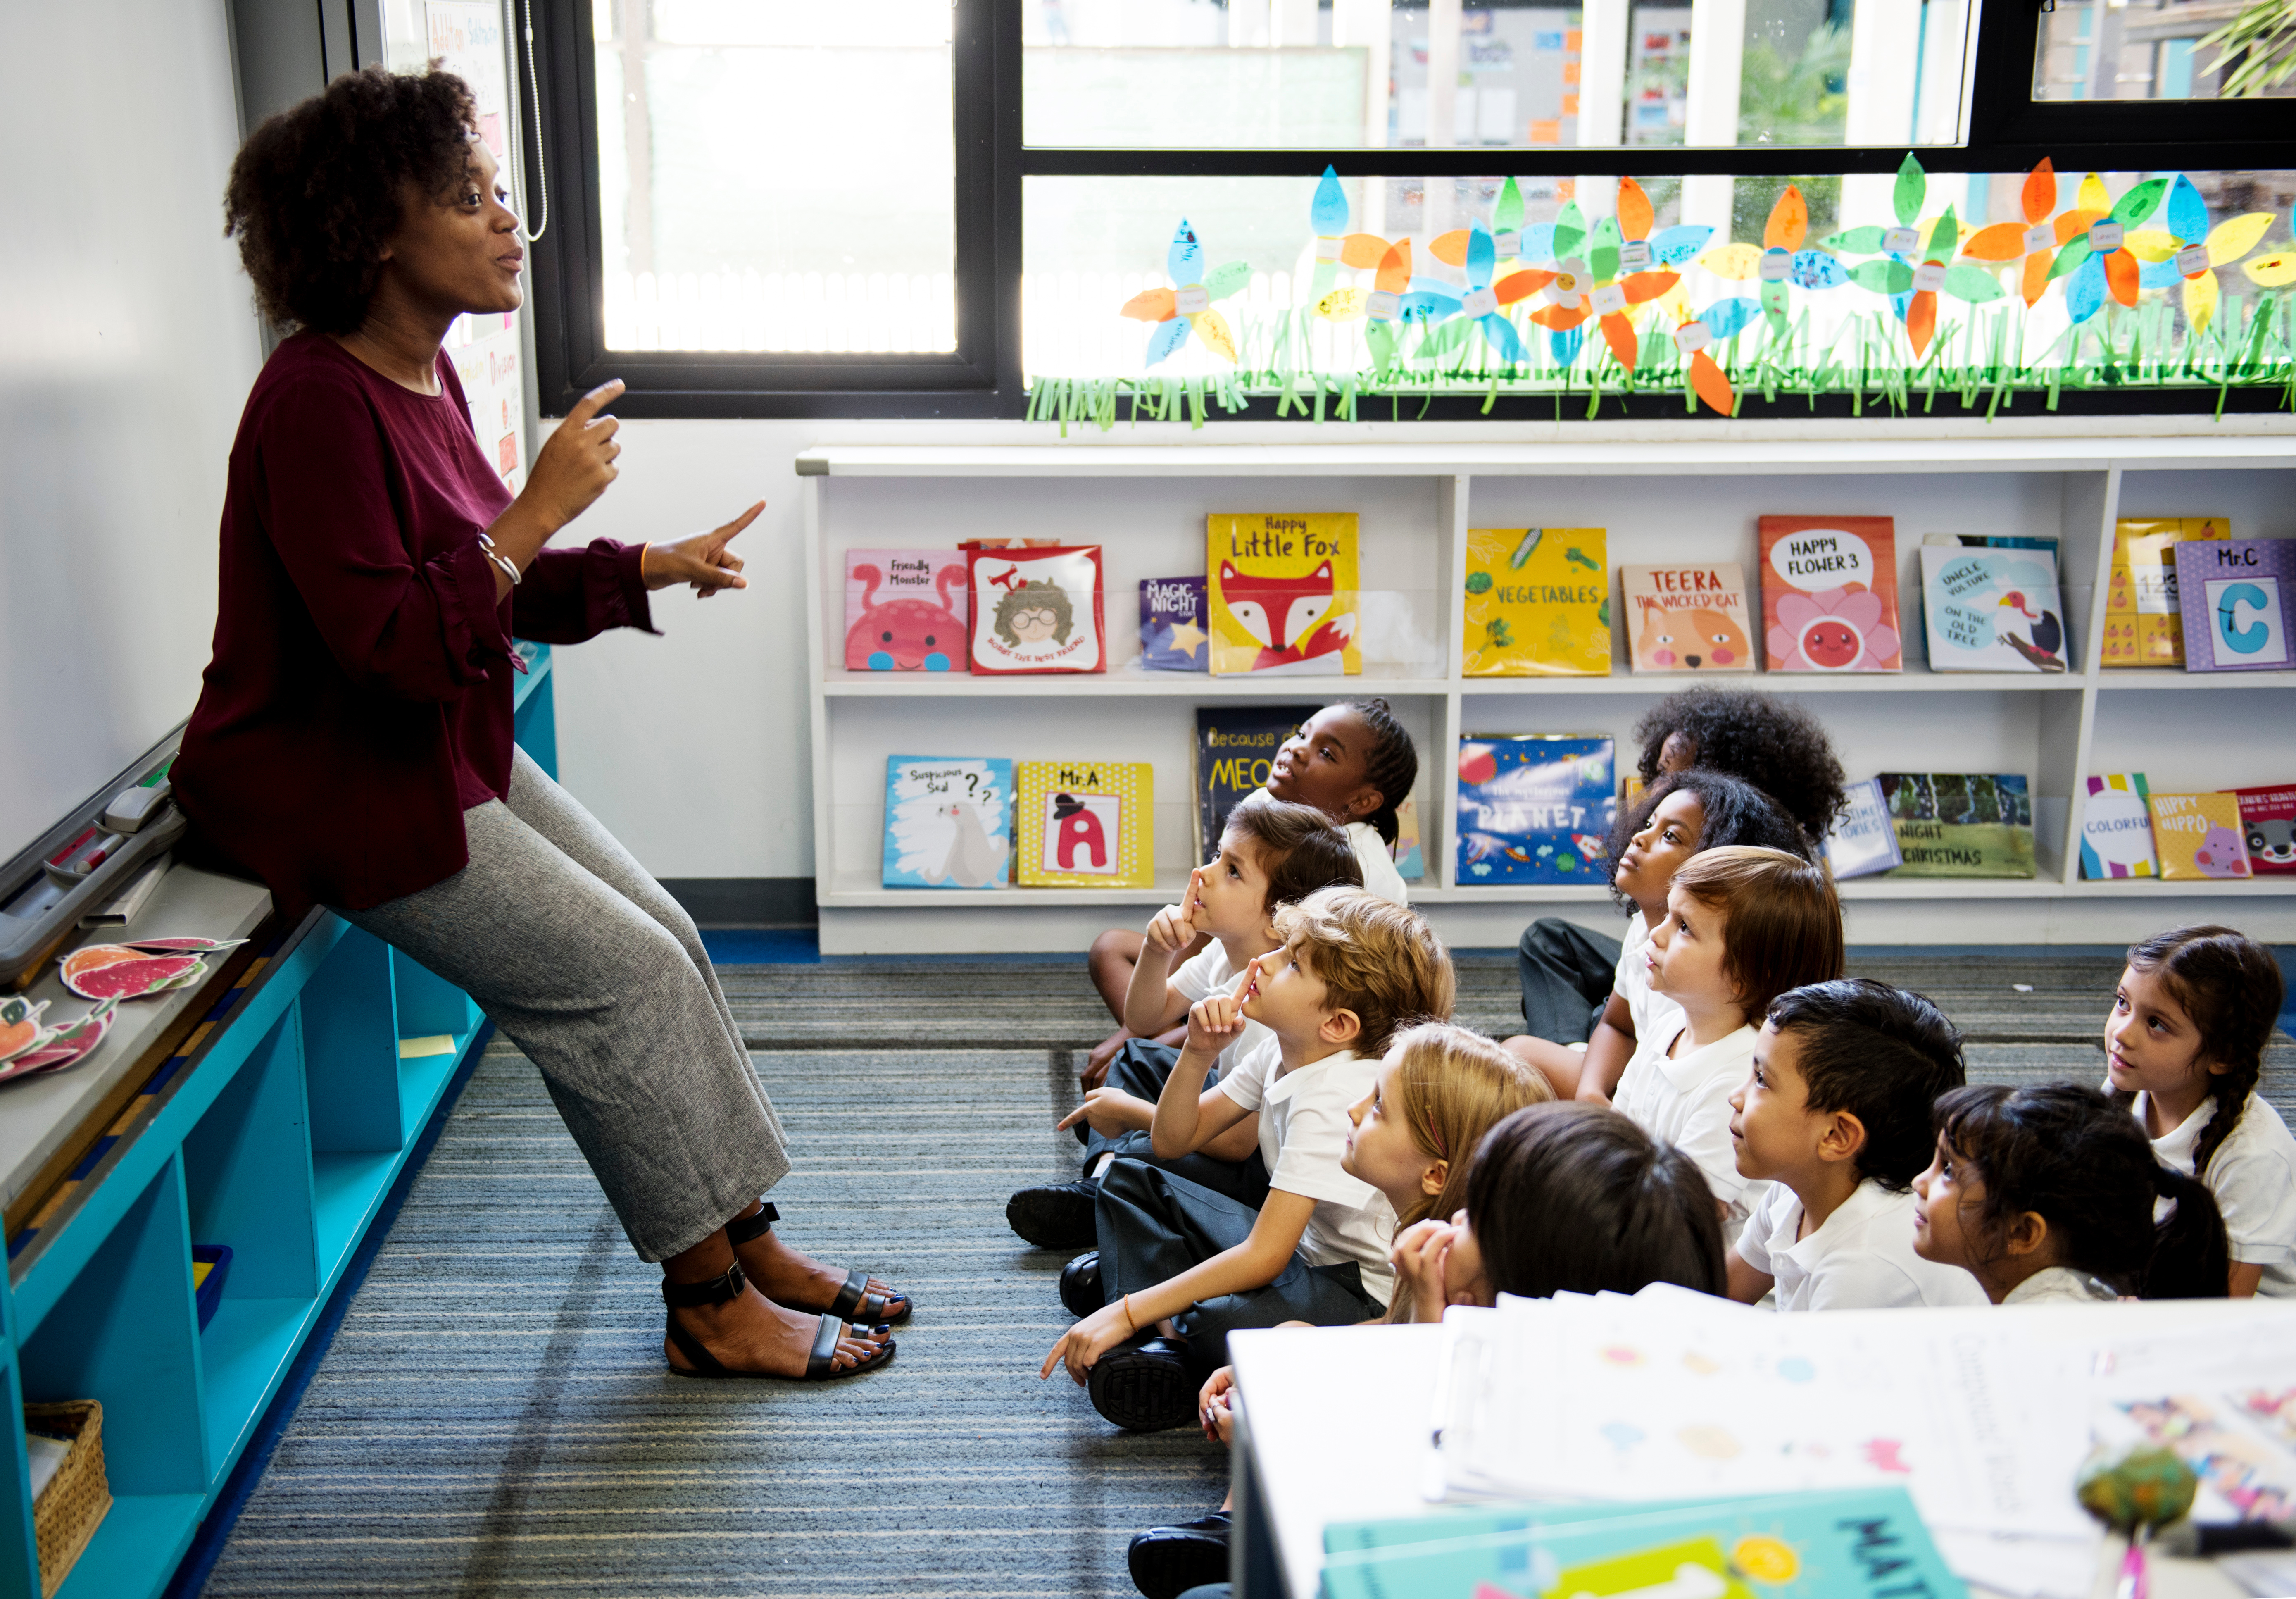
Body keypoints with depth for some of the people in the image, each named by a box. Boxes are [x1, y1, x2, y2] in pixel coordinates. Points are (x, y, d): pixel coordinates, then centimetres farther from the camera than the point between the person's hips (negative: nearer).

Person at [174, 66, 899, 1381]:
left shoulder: (425, 374, 6)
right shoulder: (318, 403, -23)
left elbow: (494, 587, 14)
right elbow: (390, 645, -29)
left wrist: (652, 568, 2)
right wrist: (542, 509, -26)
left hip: (452, 755, 9)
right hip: (340, 791, -9)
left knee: (667, 937, 3)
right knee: (628, 977, -12)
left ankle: (749, 1246, 14)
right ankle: (712, 1310, 2)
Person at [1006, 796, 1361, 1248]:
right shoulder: (1227, 950, -5)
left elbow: (1237, 1141, -30)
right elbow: (1145, 1022, 9)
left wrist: (1130, 1111, -17)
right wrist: (1157, 952, -13)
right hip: (1247, 1113, 10)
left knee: (1142, 1159, -30)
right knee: (1138, 1059, 20)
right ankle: (1100, 1178, 1)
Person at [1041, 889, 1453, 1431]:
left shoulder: (1333, 1101, -28)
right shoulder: (1281, 1054, -1)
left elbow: (1265, 1256, -31)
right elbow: (1173, 1142, 9)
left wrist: (1127, 1312, -28)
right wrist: (1198, 1055, -11)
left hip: (1359, 1282, -10)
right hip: (1300, 1242, 10)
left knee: (1221, 1326, -40)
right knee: (1129, 1180, 12)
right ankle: (1161, 1339, -8)